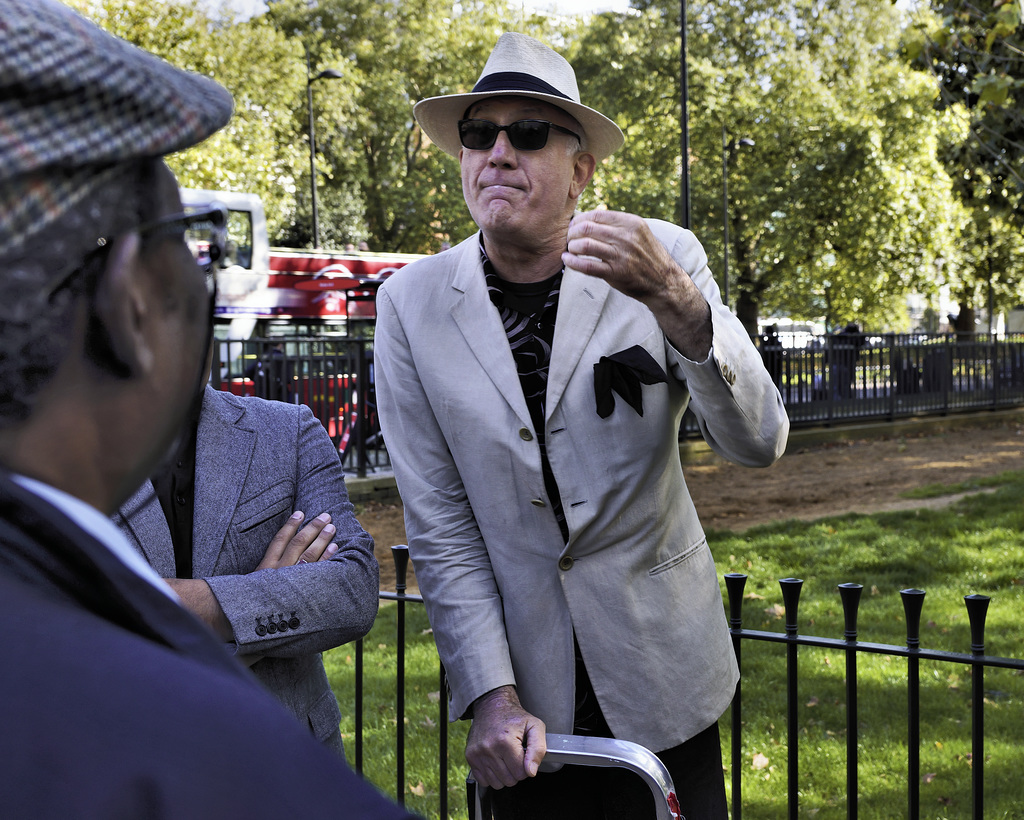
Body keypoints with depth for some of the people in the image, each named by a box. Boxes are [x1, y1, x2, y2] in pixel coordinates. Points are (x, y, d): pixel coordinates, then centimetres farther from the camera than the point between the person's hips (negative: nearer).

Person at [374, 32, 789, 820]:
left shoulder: (664, 259, -10)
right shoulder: (411, 303, -8)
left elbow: (758, 442, -19)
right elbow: (439, 524, -7)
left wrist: (674, 299, -34)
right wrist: (491, 695, -12)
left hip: (660, 666, 0)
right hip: (525, 675, 0)